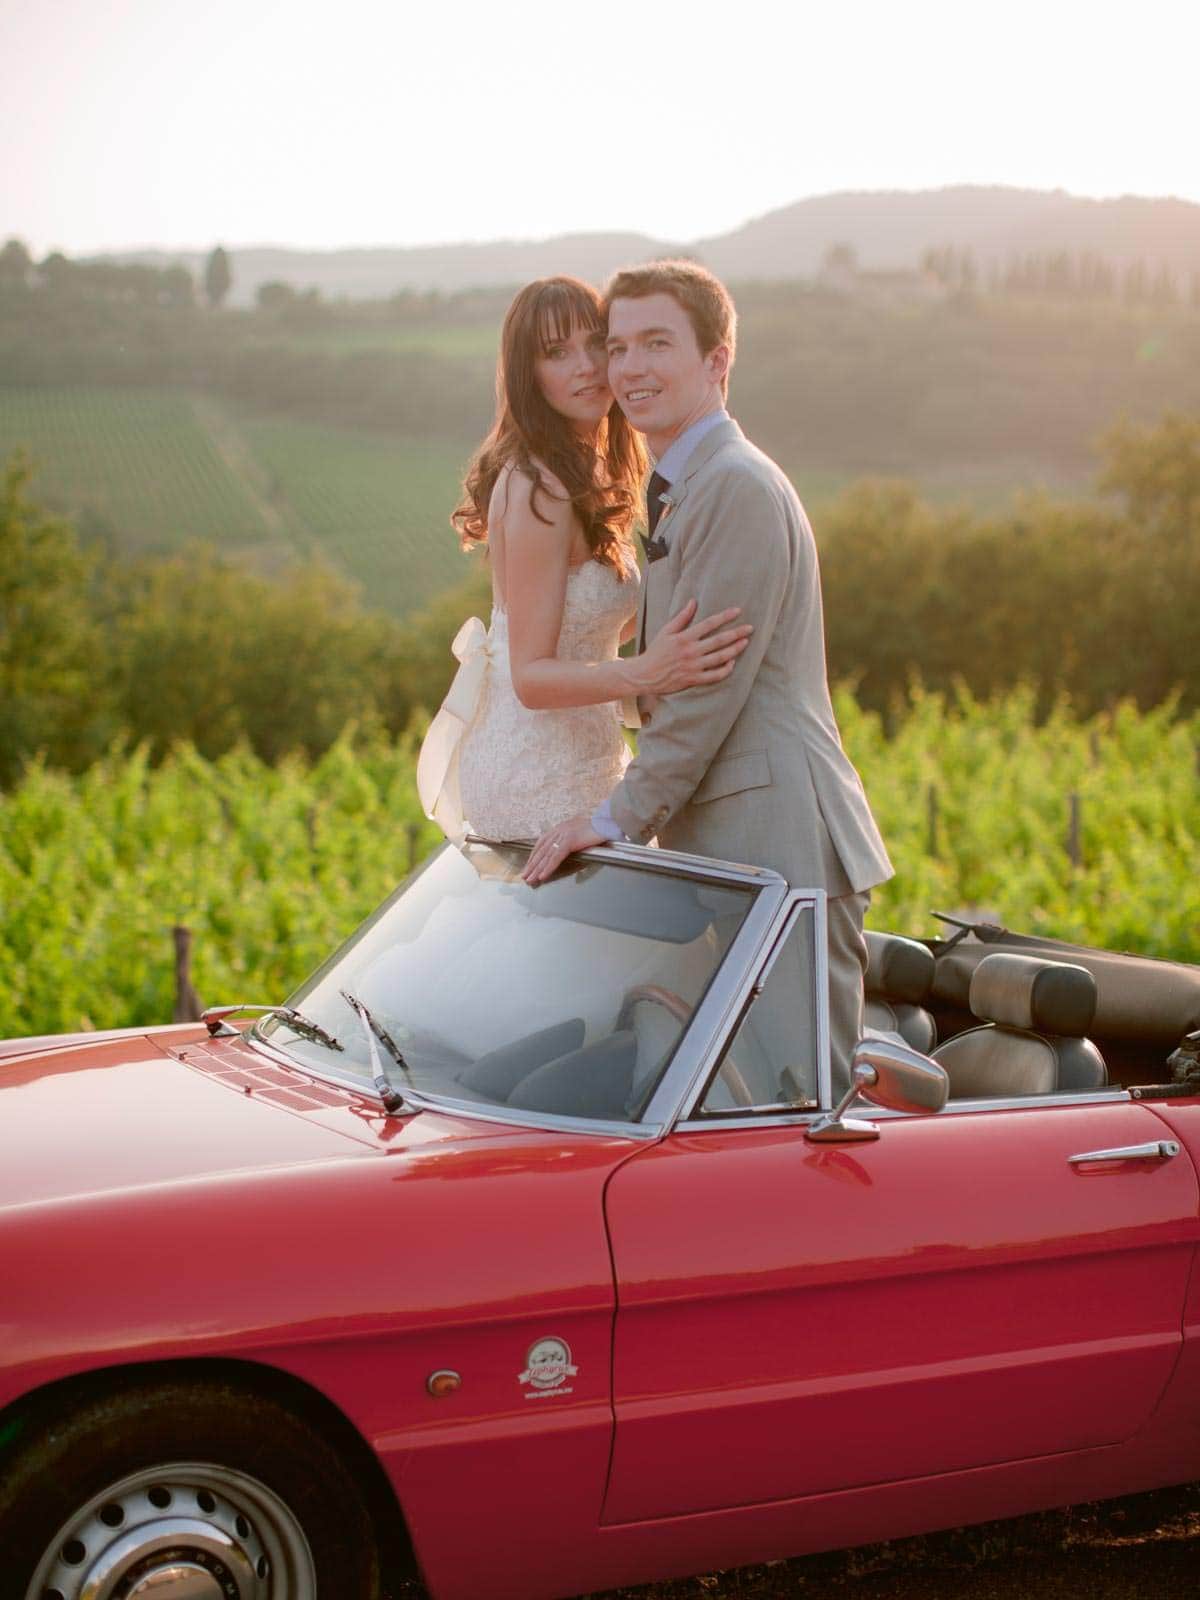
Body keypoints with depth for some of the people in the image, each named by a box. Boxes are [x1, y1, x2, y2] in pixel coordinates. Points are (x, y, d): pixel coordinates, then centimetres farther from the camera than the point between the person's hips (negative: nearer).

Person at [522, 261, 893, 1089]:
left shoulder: (736, 485, -14)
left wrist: (620, 819, -13)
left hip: (776, 845, -11)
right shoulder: (681, 491, 20)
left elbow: (710, 687, -18)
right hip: (725, 845, 11)